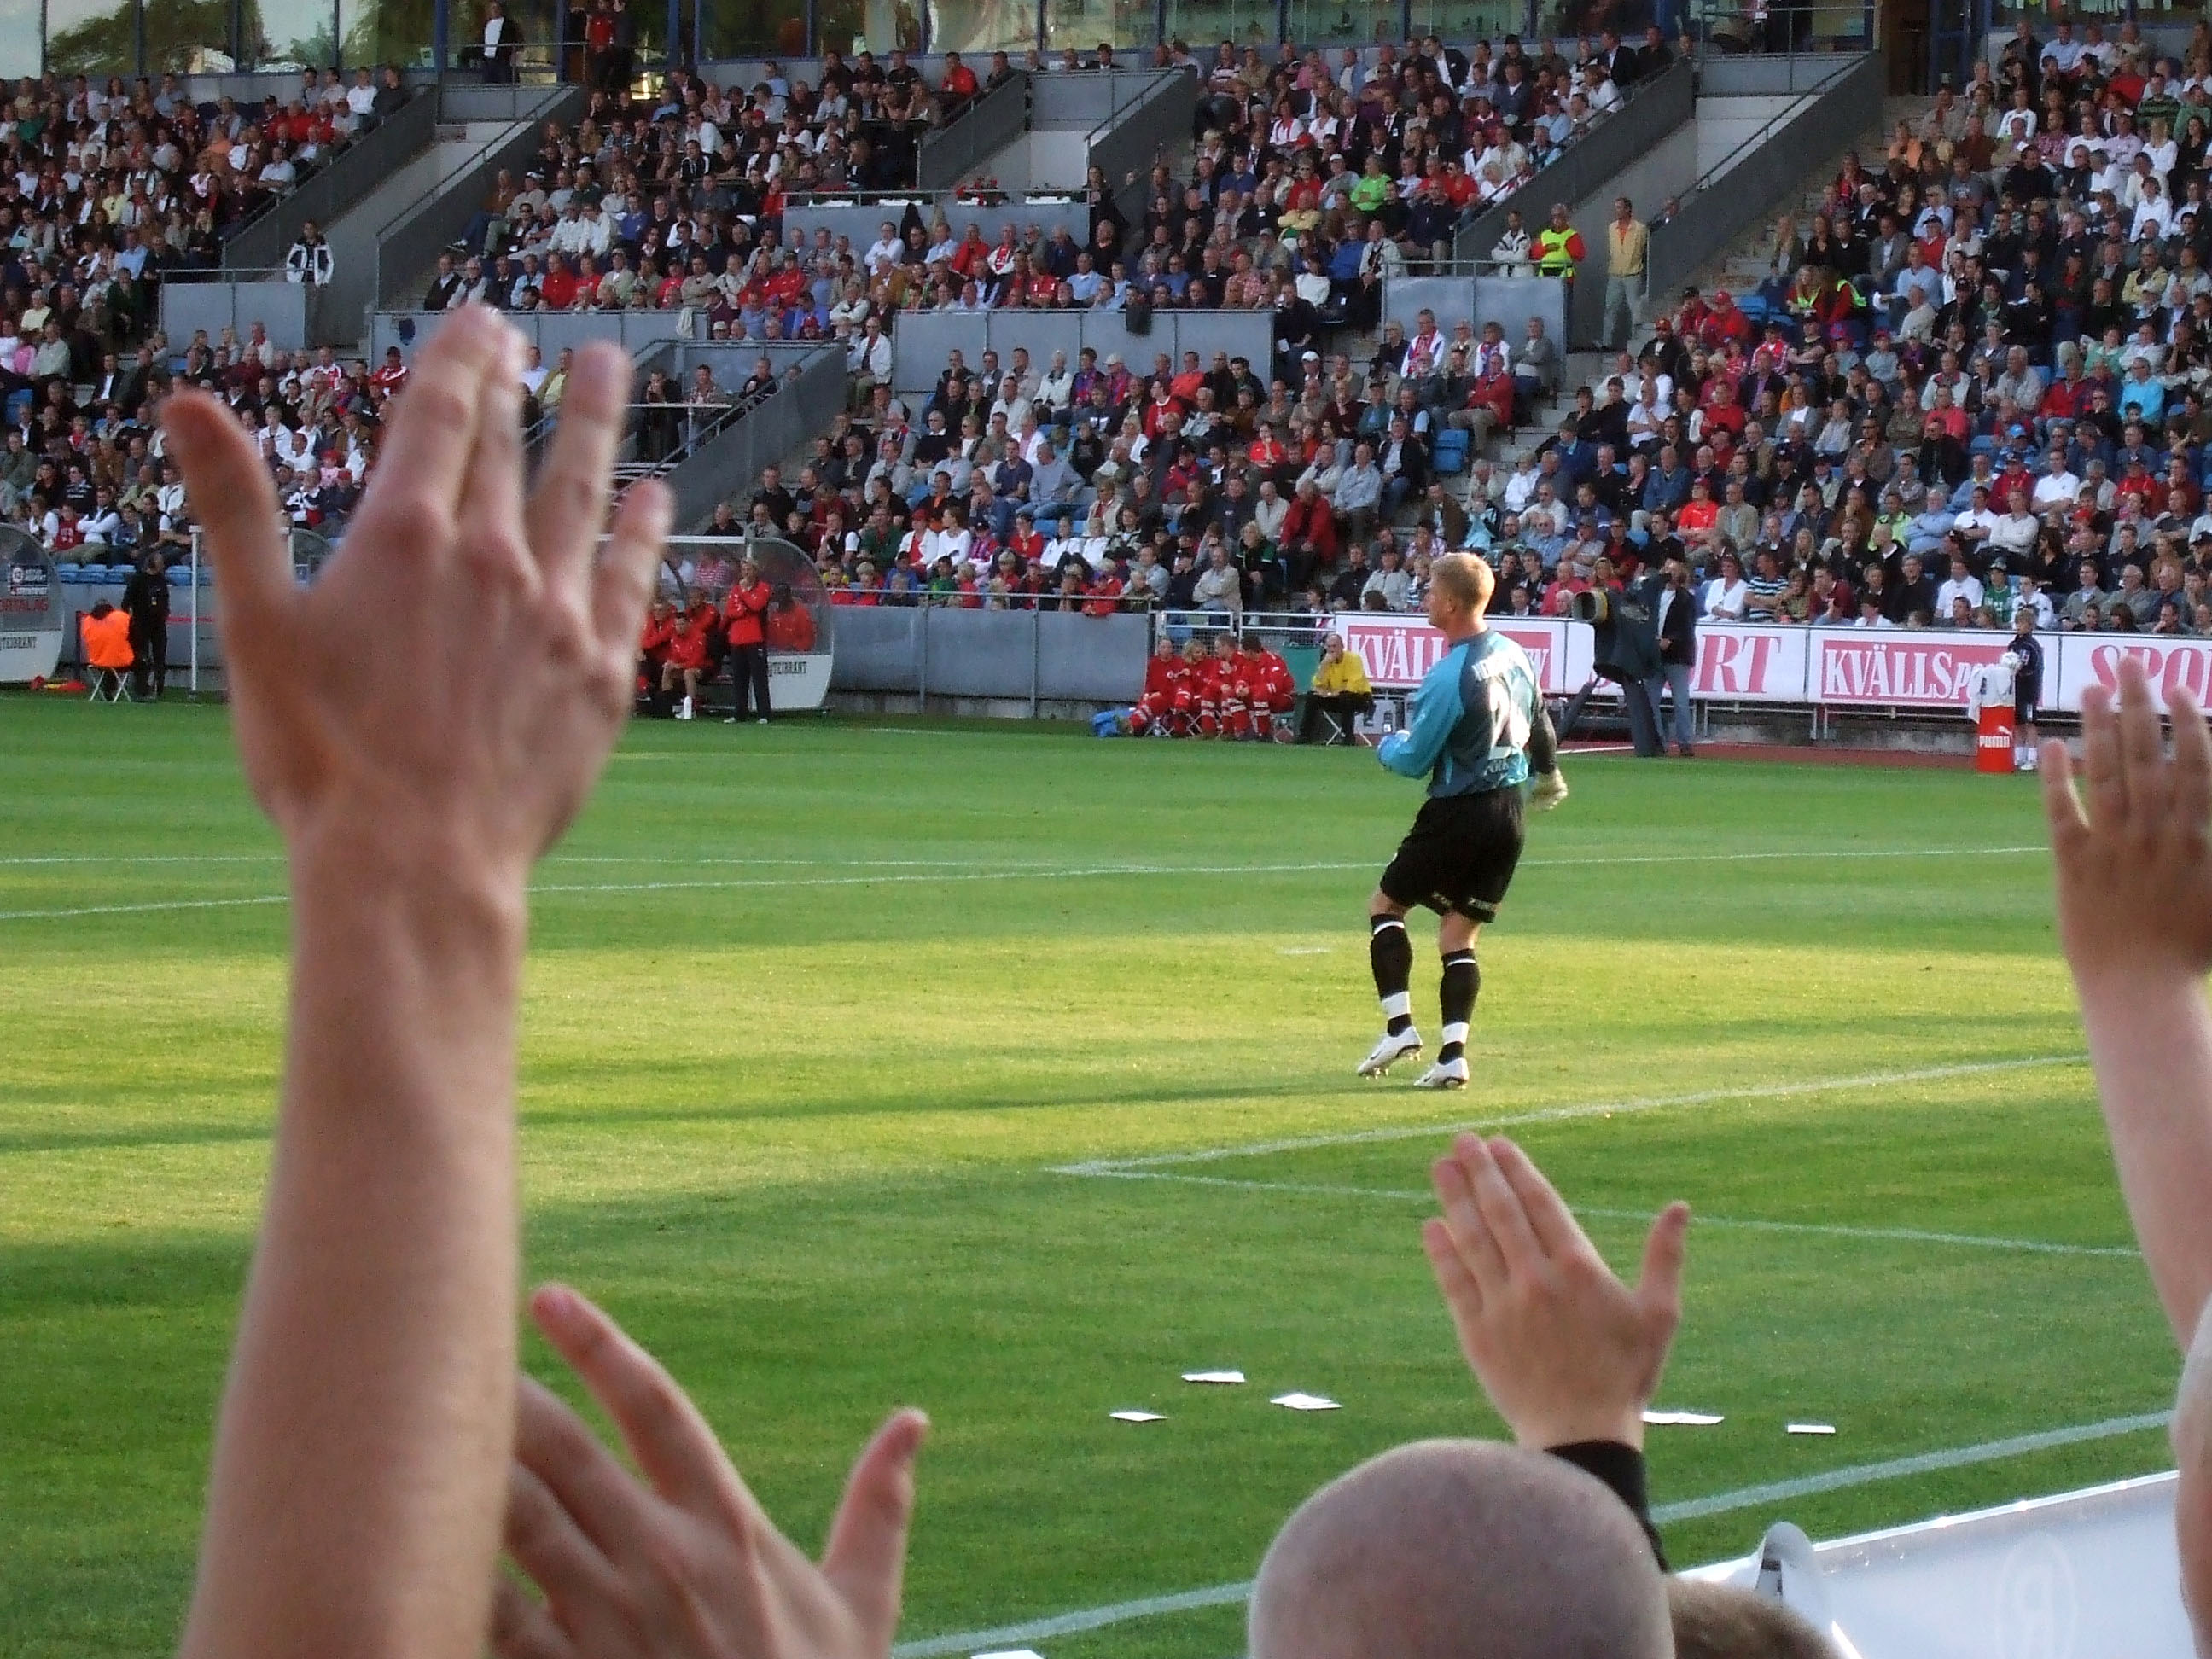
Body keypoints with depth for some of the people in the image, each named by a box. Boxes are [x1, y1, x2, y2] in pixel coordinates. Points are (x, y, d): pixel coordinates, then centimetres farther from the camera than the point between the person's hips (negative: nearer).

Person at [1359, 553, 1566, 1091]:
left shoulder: (1449, 678, -20)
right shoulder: (1513, 654, 4)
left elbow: (1413, 761, -13)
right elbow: (1540, 723, 20)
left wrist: (1388, 745, 10)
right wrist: (1548, 774, 38)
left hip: (1459, 812, -7)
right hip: (1509, 812, 7)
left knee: (1386, 905, 11)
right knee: (1458, 936, 10)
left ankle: (1399, 1025, 0)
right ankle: (1453, 1054, -3)